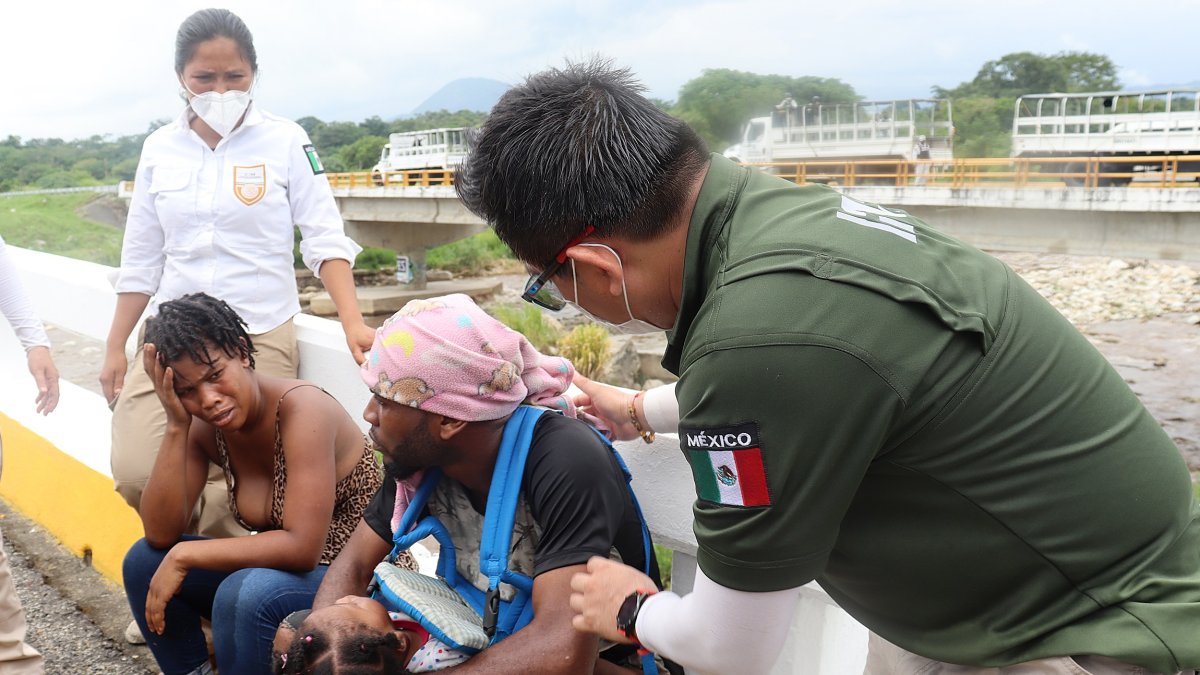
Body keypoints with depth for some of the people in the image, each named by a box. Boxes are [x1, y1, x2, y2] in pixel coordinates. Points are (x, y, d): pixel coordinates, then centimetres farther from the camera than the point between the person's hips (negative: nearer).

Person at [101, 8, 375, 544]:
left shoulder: (285, 142, -2)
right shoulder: (160, 149, 8)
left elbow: (325, 239, -5)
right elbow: (140, 259, 13)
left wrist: (353, 324, -18)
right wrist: (115, 348, 14)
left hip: (260, 337, -3)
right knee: (136, 475, -8)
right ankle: (218, 544, 21)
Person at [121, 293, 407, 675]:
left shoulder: (302, 408, -25)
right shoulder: (203, 426, -3)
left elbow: (302, 547, -30)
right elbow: (160, 535, -9)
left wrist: (185, 556, -22)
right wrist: (176, 425, -17)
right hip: (285, 569, 7)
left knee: (245, 593, -32)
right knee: (145, 561, -1)